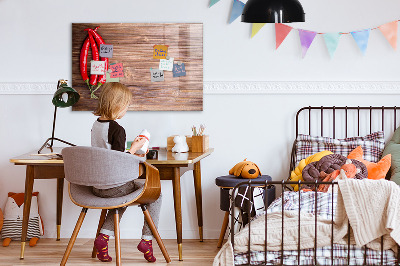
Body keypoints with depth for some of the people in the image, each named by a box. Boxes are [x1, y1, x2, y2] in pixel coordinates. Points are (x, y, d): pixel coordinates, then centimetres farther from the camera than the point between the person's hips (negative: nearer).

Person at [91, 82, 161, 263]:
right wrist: (134, 148, -8)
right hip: (114, 186, -8)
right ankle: (147, 239, 9)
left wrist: (130, 154, 19)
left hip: (96, 186, 8)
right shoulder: (117, 129, -19)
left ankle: (104, 236, 19)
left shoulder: (96, 125, 6)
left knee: (123, 195, 36)